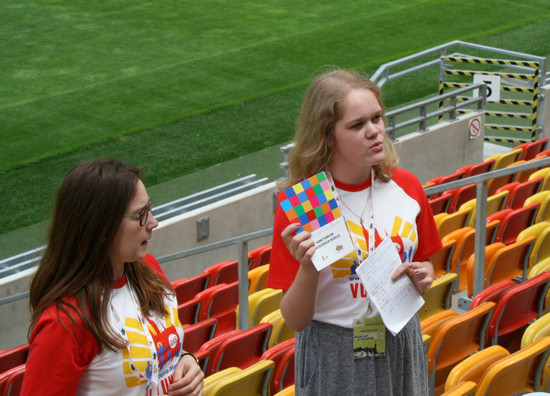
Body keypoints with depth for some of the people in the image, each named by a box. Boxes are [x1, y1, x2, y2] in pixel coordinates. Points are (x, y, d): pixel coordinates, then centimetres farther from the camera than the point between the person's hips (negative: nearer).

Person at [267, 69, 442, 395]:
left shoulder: (406, 187, -4)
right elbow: (295, 320, -14)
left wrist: (423, 276, -9)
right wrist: (308, 267, -31)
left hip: (401, 342, 4)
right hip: (334, 355, -4)